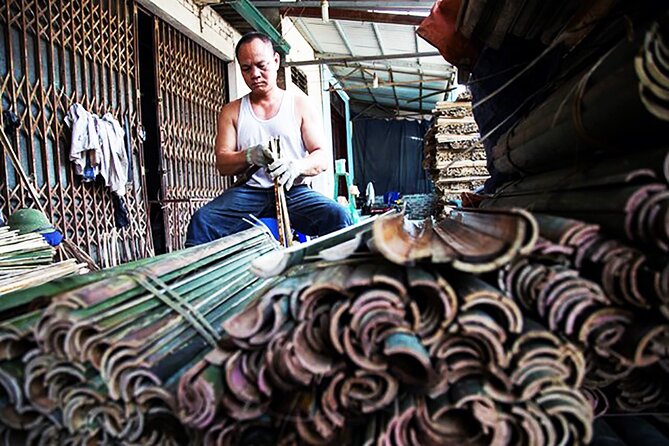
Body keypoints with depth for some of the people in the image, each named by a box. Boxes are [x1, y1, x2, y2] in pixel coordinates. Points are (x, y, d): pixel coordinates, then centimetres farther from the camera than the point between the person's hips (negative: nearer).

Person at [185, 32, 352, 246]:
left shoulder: (300, 103, 12)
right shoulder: (231, 112, 16)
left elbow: (322, 158, 3)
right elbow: (222, 163, 6)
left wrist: (297, 166, -20)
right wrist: (249, 156, -17)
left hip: (293, 191, -1)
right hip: (249, 191, 1)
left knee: (338, 217, -30)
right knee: (201, 221, -28)